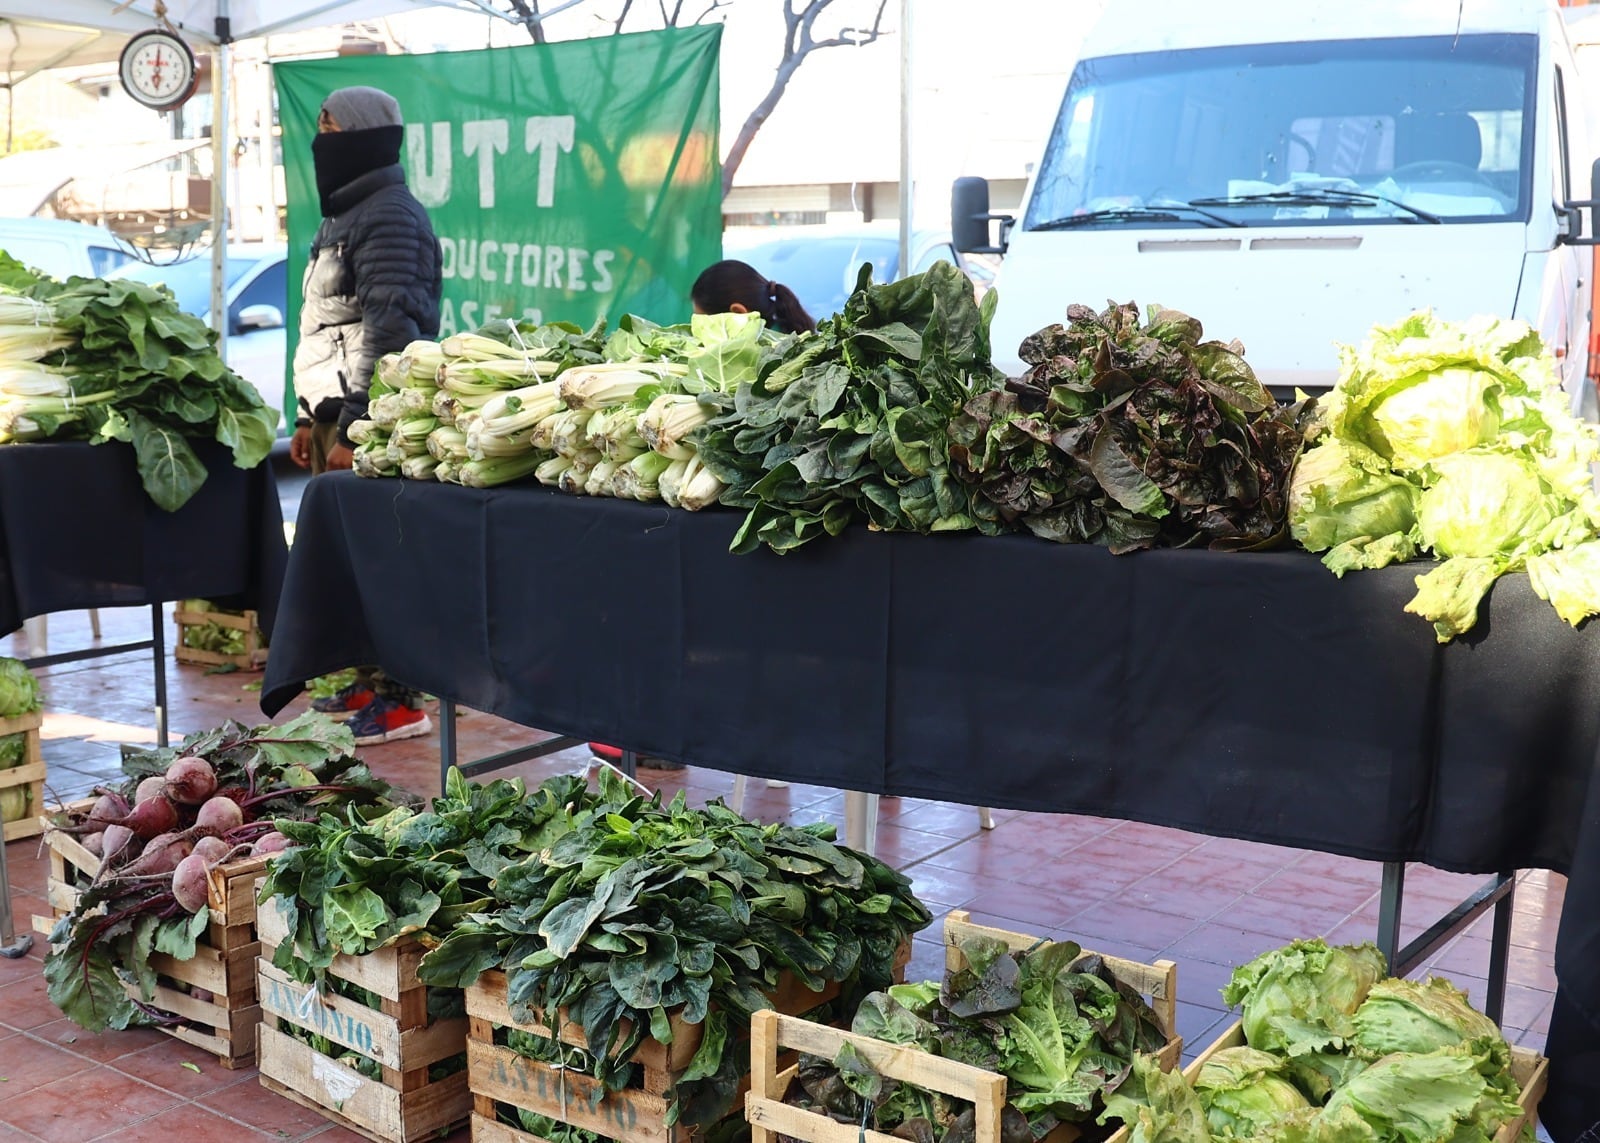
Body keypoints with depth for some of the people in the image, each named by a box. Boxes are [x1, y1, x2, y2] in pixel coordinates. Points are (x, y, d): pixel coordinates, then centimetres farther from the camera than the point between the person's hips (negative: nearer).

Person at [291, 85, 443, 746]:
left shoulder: (390, 217, -10)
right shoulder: (346, 214, 21)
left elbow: (389, 330, -19)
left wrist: (355, 428, -21)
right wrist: (308, 417, 22)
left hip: (366, 419, -10)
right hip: (336, 414, 10)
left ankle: (397, 703, -4)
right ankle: (368, 679, 22)